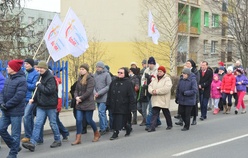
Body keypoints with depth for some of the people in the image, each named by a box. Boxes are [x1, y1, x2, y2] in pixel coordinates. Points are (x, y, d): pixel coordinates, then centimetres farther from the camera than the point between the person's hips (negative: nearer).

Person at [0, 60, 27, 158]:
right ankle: (15, 146, 25)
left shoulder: (21, 80, -13)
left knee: (15, 133, 1)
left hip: (16, 111, -8)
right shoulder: (8, 79, 10)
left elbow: (18, 96, -20)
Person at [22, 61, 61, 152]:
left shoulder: (51, 78, -12)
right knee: (37, 123, -3)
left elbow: (49, 90, -24)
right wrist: (34, 99, 6)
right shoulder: (41, 77, 12)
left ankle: (57, 140, 23)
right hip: (41, 105, 7)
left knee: (53, 124, 6)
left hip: (50, 106, -6)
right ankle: (32, 143, -9)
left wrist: (39, 85, -14)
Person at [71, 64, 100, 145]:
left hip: (88, 103, -6)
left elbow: (89, 91, -17)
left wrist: (81, 98, -14)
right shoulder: (79, 79, 12)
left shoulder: (90, 79, -9)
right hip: (79, 104, 6)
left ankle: (97, 134, 27)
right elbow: (76, 90, 12)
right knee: (78, 120, -1)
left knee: (89, 120, 3)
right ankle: (78, 139, 3)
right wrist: (76, 97, -7)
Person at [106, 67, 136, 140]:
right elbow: (109, 94, 14)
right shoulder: (114, 82, 11)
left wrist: (131, 106, -12)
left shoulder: (128, 83, -5)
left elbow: (131, 95, -8)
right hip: (114, 106, 5)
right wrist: (108, 104, 9)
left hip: (123, 106, -5)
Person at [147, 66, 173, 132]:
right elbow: (150, 86, 8)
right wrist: (152, 91, -15)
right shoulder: (155, 79, 13)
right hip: (155, 100, 5)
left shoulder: (167, 79, -8)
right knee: (154, 113, -2)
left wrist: (157, 91, -22)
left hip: (164, 100, -5)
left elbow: (166, 88, -22)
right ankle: (152, 127, -3)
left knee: (166, 113, 11)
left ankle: (169, 125, 30)